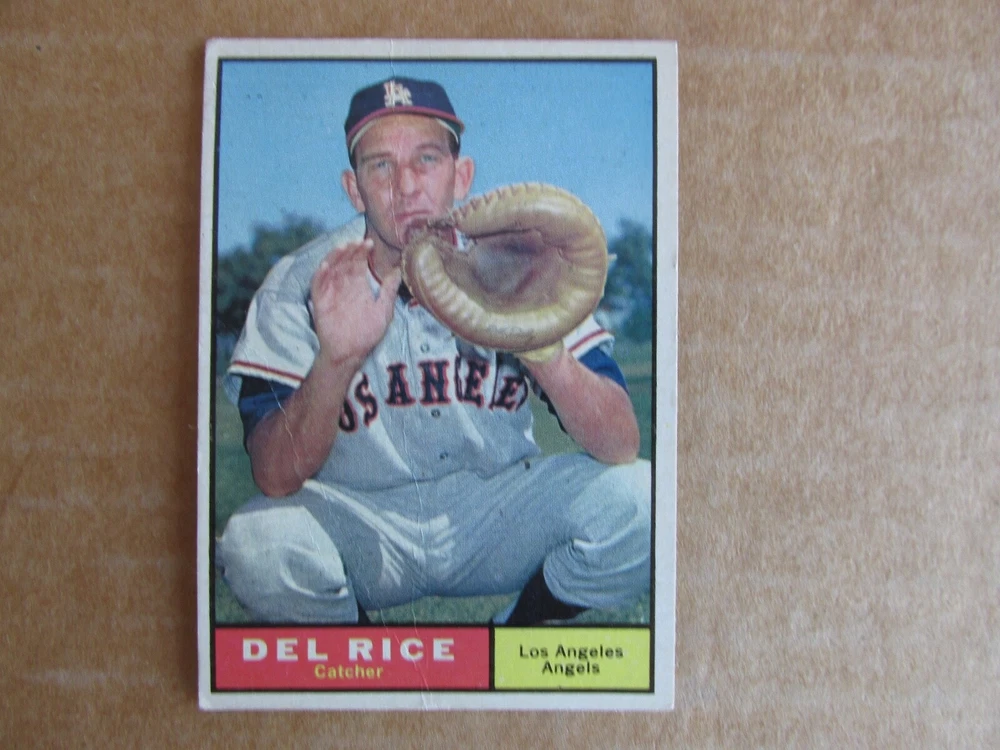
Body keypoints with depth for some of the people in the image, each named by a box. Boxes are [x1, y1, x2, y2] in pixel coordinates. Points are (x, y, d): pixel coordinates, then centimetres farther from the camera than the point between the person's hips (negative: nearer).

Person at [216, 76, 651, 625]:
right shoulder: (299, 286, -11)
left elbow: (621, 446, -18)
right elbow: (275, 479, -19)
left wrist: (540, 349, -38)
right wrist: (336, 360, -37)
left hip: (497, 513, 1)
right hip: (359, 524, 0)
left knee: (637, 495, -23)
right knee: (256, 542, -31)